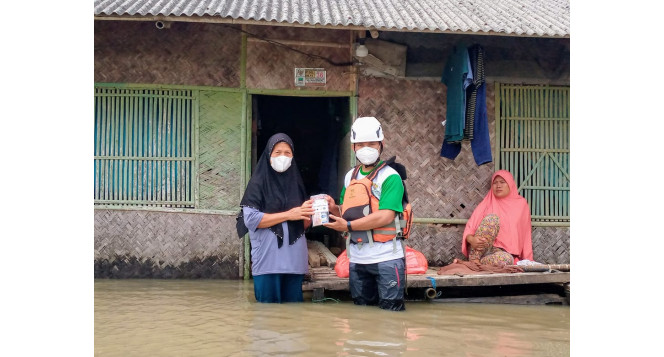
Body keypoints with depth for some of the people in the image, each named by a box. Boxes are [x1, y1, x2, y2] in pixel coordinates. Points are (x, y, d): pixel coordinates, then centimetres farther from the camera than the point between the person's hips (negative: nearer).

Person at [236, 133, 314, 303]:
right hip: (268, 261, -4)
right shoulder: (258, 182, -1)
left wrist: (305, 216, -7)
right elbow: (250, 218, -13)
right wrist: (288, 214, -15)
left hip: (294, 261, 5)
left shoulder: (296, 182, 13)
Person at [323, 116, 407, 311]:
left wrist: (348, 226, -19)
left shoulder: (390, 177, -9)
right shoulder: (350, 176, 12)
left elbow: (386, 216, -19)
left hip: (386, 257, -6)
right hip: (357, 259, 6)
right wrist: (334, 208, -4)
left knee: (391, 310, 0)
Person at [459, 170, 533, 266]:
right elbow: (469, 227, 3)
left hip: (503, 252, 0)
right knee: (492, 218, -28)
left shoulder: (521, 204, 13)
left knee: (507, 259, -39)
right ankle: (474, 260, -28)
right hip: (480, 249, 1)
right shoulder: (486, 203, 12)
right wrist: (471, 239, -20)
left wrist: (527, 261, 3)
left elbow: (526, 236, 11)